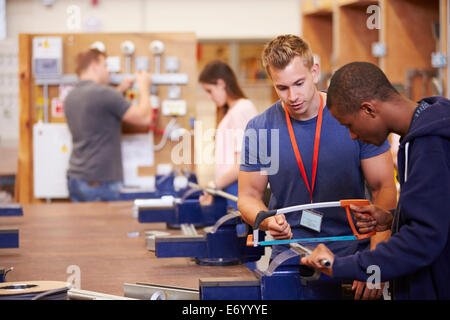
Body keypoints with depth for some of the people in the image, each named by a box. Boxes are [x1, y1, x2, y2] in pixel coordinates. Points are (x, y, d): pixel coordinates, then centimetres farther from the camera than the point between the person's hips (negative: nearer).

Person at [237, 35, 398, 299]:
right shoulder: (259, 129, 1)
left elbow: (384, 189, -2)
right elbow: (249, 196, 9)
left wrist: (375, 261, -12)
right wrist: (267, 221, -14)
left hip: (352, 256, -1)